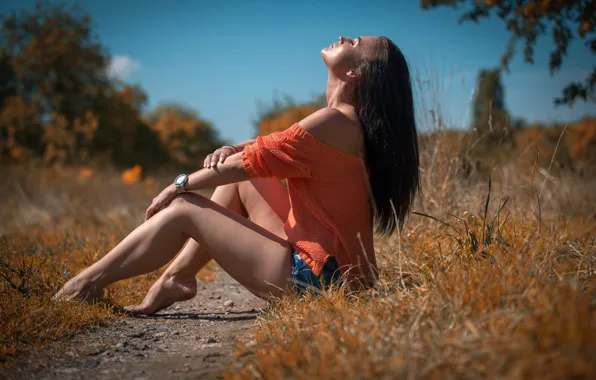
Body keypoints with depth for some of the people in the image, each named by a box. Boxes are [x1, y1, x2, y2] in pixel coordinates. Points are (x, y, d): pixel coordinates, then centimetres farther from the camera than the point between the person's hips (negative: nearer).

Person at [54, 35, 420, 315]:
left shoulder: (333, 122, -19)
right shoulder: (358, 122, 9)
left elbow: (258, 159, -12)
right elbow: (279, 144, 17)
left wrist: (181, 184, 0)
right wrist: (233, 149, -2)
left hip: (312, 273, -9)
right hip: (334, 261, 9)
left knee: (184, 209, -5)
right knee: (240, 177, 13)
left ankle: (87, 283, 10)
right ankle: (178, 275, 12)